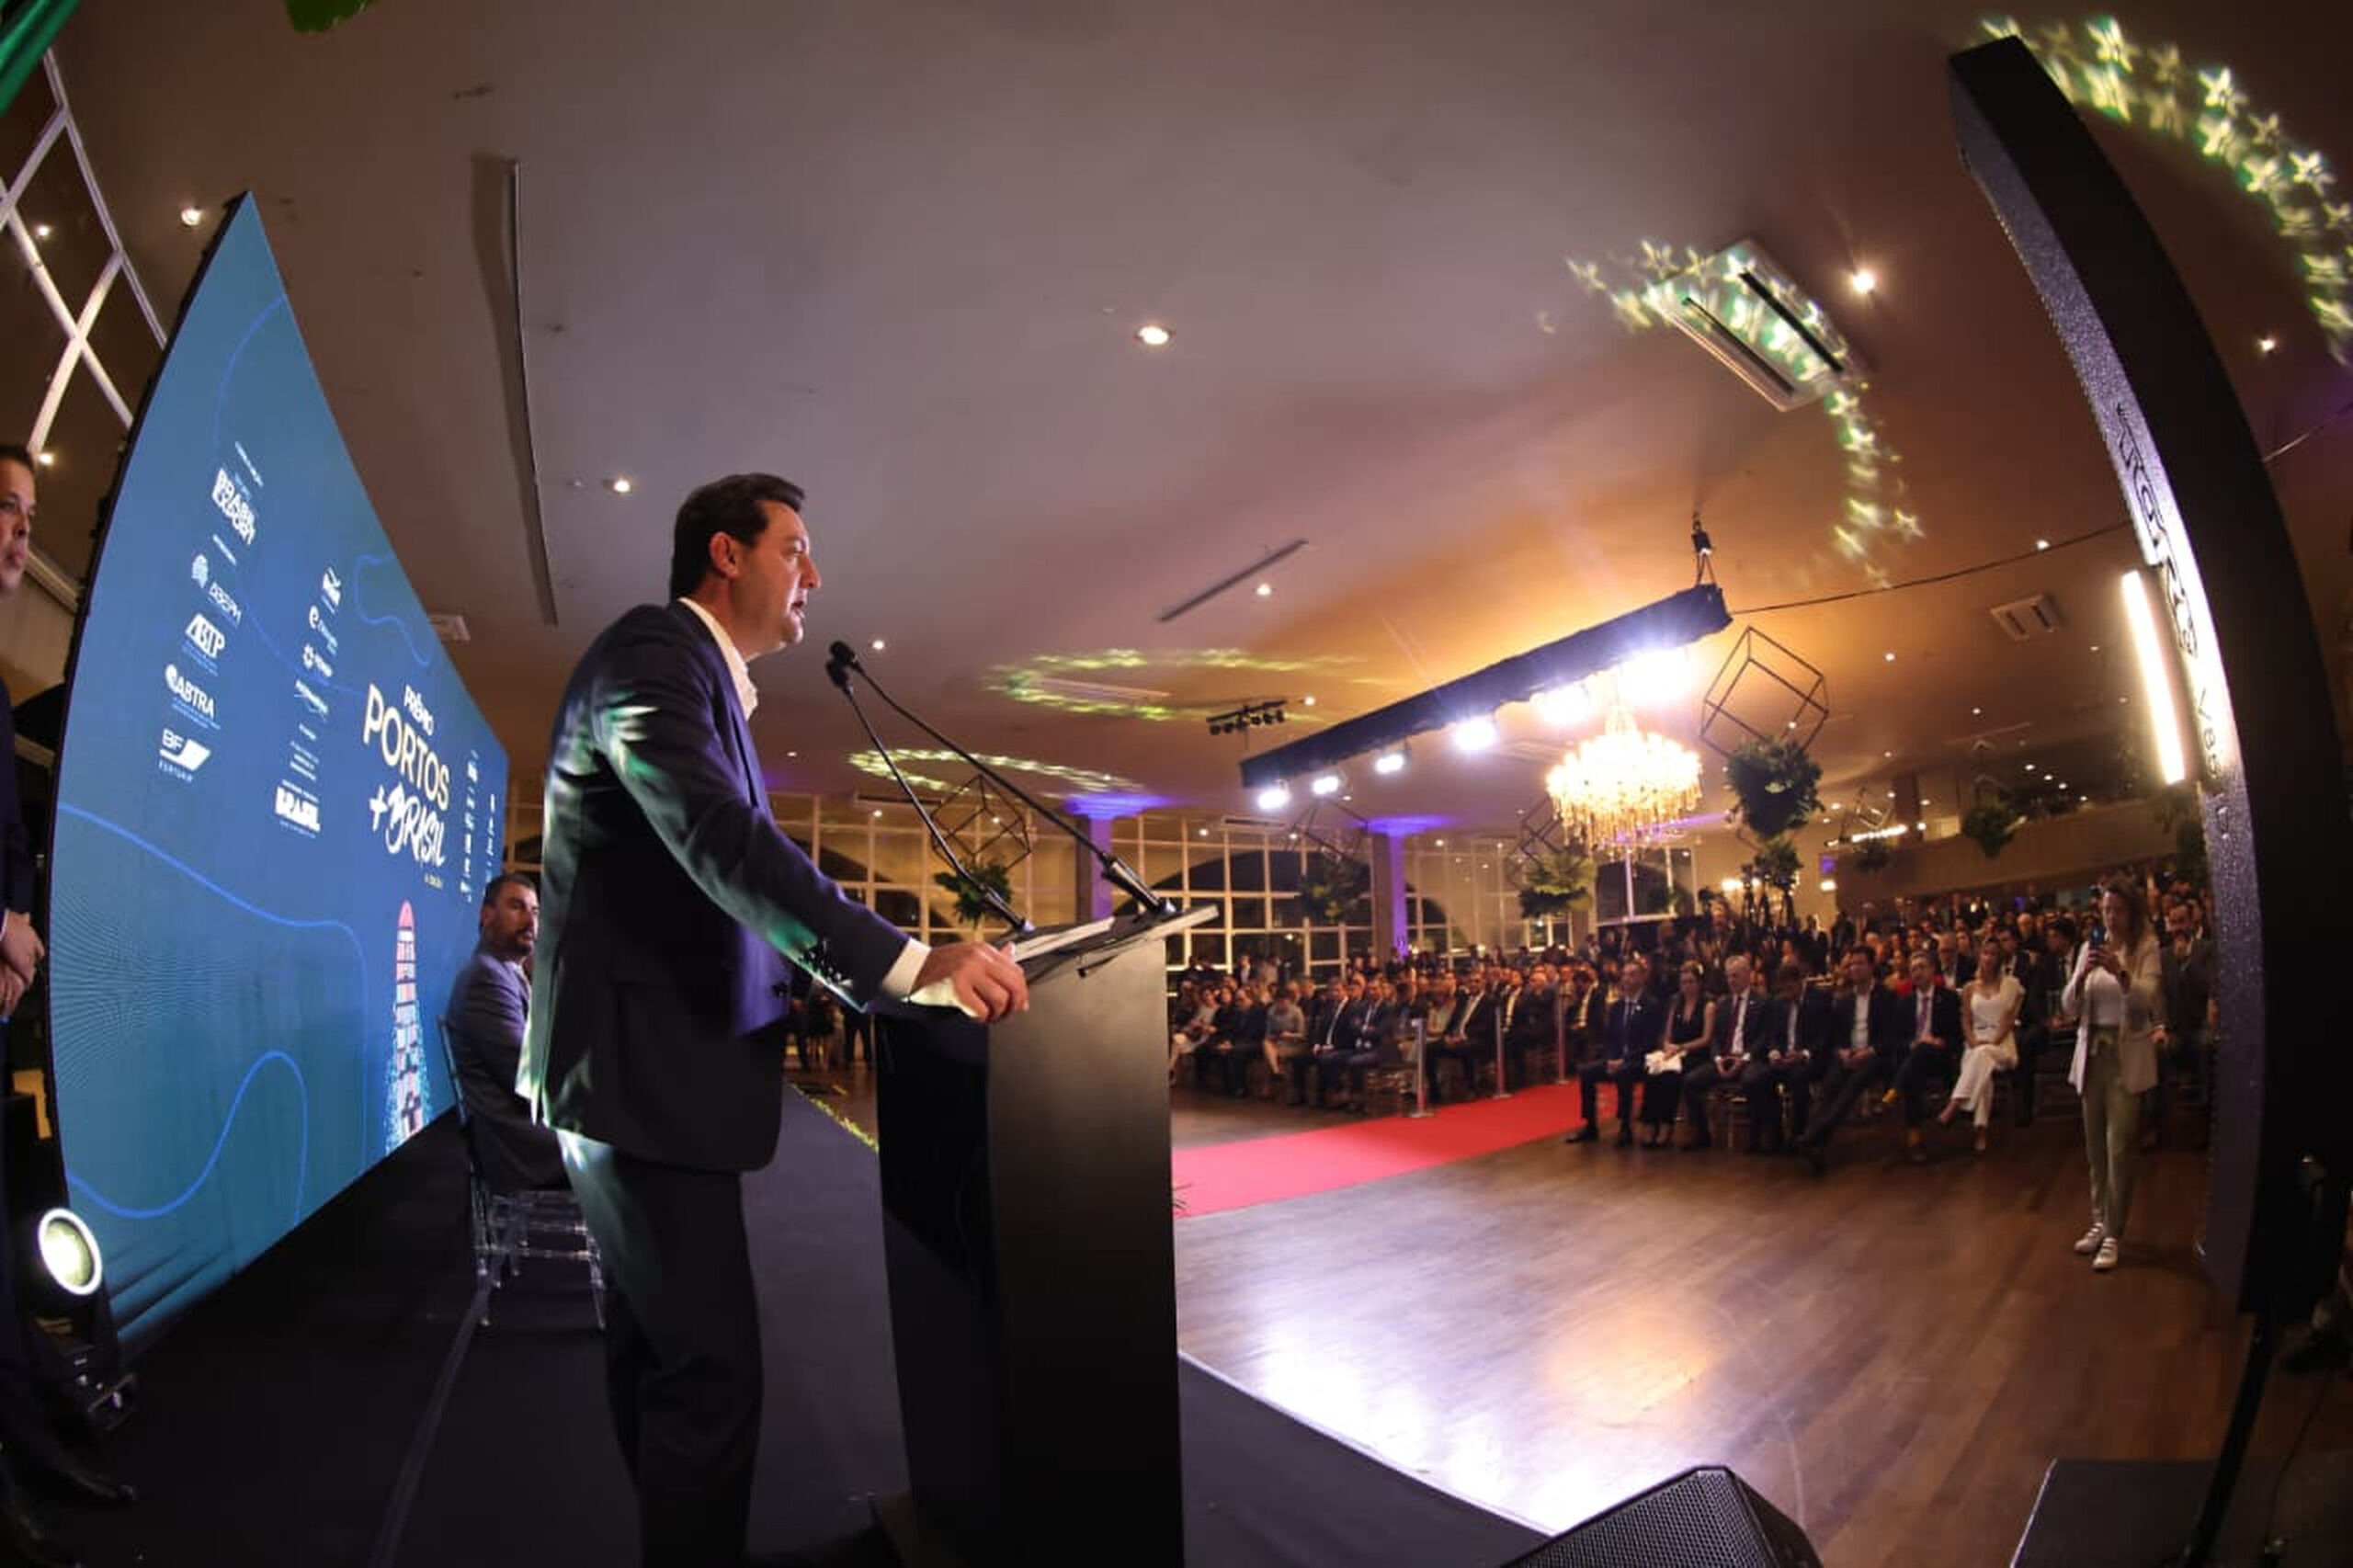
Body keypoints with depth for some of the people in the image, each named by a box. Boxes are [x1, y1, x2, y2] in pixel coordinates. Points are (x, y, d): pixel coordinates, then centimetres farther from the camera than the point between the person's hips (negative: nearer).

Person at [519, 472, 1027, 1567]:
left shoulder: (694, 671, 18)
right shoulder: (654, 649, -13)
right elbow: (719, 840, -29)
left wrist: (874, 971, 17)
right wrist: (910, 966, -33)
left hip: (639, 1061, 11)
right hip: (646, 1065, -11)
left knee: (654, 1350, 19)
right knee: (711, 1373, -8)